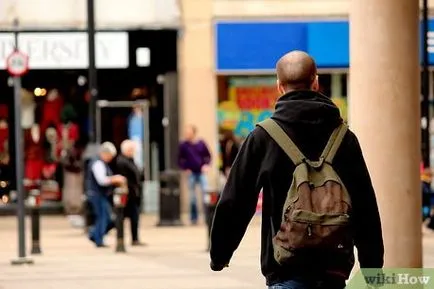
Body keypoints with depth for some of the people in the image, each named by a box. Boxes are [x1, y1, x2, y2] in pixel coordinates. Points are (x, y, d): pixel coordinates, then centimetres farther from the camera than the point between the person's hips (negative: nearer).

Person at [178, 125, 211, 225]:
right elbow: (180, 159, 7)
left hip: (201, 172, 0)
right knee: (192, 196, 4)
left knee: (205, 192, -10)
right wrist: (185, 169, -5)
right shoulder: (184, 145, 0)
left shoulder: (201, 144, 1)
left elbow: (208, 156, 11)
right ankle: (193, 218, 13)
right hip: (191, 173, 0)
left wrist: (206, 165, -5)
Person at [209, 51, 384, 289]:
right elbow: (366, 207, 6)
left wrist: (219, 254, 11)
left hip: (286, 269, -3)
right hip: (334, 268, 3)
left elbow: (235, 201, -1)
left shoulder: (263, 137, -3)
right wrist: (373, 266, 13)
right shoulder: (344, 137, 5)